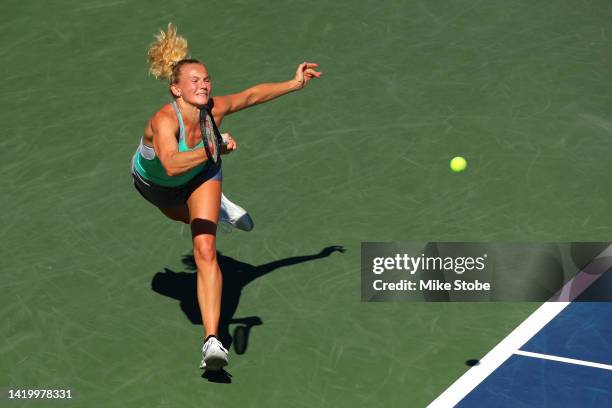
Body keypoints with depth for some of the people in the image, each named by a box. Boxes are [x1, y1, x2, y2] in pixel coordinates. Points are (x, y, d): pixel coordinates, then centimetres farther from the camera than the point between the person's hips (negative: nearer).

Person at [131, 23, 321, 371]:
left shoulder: (214, 110, -31)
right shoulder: (164, 120, -44)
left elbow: (252, 95, -11)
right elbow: (172, 165, -63)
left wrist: (294, 84, -7)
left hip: (201, 177, 1)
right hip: (155, 183, -1)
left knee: (206, 251, -19)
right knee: (191, 219, 34)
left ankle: (213, 341, -25)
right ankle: (219, 209, 74)